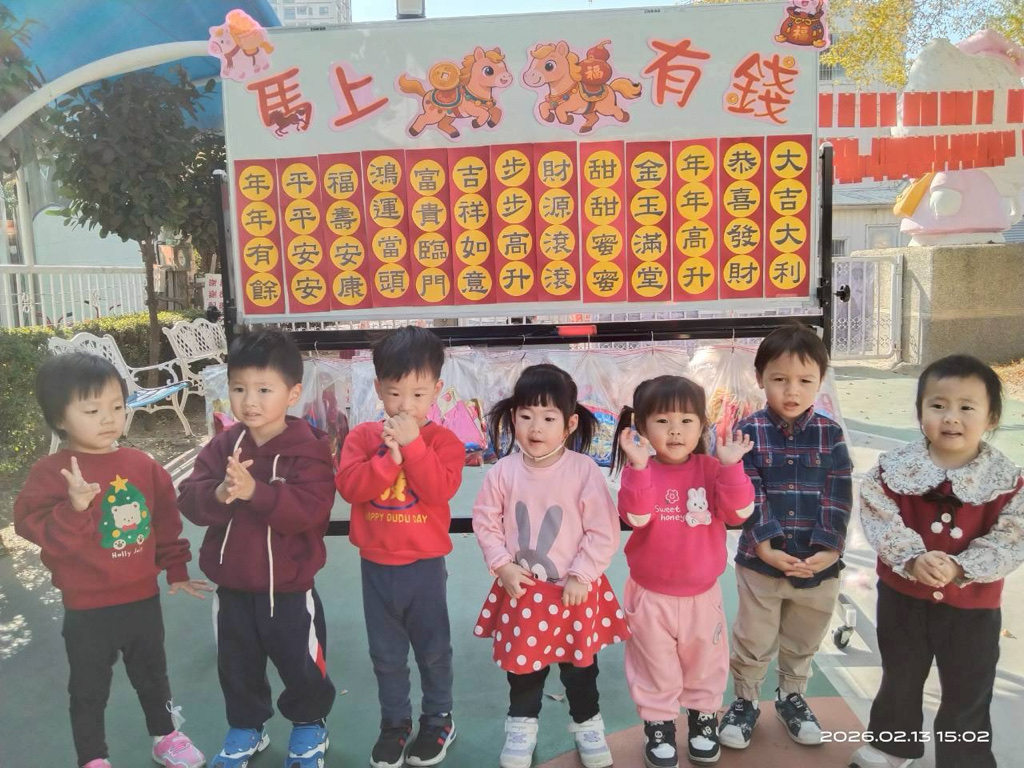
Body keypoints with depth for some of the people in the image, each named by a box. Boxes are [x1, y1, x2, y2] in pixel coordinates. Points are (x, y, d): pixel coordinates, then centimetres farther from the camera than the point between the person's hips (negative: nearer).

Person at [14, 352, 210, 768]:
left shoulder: (143, 465, -2)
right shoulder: (50, 473, -16)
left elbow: (166, 520, 6)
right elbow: (40, 535, -23)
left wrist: (176, 570, 10)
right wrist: (74, 508, -39)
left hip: (143, 599, 4)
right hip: (88, 611, -4)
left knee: (152, 675, 23)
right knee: (89, 690, 15)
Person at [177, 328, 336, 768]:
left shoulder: (308, 448, -18)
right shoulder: (222, 446, -3)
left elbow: (309, 509, -28)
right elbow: (189, 500, -10)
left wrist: (254, 491, -38)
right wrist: (218, 494, -32)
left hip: (288, 588, -4)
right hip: (231, 586, 5)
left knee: (302, 666, 12)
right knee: (236, 667, 22)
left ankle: (309, 728, 39)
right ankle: (245, 728, 46)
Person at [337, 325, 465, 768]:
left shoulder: (443, 440, -10)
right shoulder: (362, 436, -3)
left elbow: (440, 489, -24)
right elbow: (348, 486, -15)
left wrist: (413, 444, -27)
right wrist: (388, 457, -26)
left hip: (425, 565, -2)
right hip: (376, 565, 2)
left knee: (433, 649, 15)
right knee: (386, 653, 17)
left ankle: (438, 720, 35)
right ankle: (394, 723, 35)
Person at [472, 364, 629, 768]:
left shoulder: (584, 470, -17)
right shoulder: (504, 471, -11)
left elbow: (603, 531, -13)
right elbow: (485, 521, 0)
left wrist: (580, 576, -13)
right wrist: (501, 565, -8)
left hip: (574, 590, -1)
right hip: (520, 589, 2)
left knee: (580, 664, 17)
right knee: (522, 662, 18)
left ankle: (587, 724, 41)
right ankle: (521, 725, 41)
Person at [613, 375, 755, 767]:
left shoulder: (712, 469, -7)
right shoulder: (640, 470, -13)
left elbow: (738, 513, -19)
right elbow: (636, 516, -29)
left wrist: (731, 466, -31)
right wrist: (639, 464, -39)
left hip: (702, 593, 2)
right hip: (651, 595, -2)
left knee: (705, 664, 21)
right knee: (655, 668, 14)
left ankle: (703, 720, 44)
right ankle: (658, 726, 35)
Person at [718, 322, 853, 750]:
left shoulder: (830, 435, -3)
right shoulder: (749, 433, -9)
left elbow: (837, 497, -7)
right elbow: (749, 495, -14)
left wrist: (827, 548, -16)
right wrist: (766, 544, -21)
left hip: (818, 562, 2)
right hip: (760, 559, -2)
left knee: (803, 642, 22)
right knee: (753, 641, 13)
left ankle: (792, 696, 45)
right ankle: (745, 701, 35)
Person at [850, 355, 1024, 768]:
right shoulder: (895, 467, -12)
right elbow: (879, 519, -16)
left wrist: (960, 569, -28)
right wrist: (912, 559, -30)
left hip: (973, 606, -1)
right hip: (902, 595, 1)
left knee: (968, 695, 16)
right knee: (900, 679, 23)